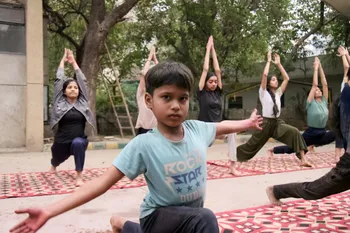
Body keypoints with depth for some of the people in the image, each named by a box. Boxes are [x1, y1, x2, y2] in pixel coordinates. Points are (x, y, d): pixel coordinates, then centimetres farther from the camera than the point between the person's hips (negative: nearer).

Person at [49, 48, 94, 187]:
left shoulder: (82, 101, -1)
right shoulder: (60, 102, -2)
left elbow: (82, 81, 1)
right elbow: (59, 80, -3)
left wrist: (73, 62, 10)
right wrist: (63, 61, 7)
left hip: (80, 141, -1)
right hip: (62, 142, 2)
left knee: (77, 143, -37)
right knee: (57, 159, 27)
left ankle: (79, 176, -27)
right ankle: (53, 165, 68)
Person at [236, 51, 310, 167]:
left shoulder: (278, 93, 14)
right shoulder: (263, 93, -2)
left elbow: (286, 78, 10)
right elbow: (264, 75, -16)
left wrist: (278, 64, 10)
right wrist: (269, 61, -5)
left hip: (277, 122, 4)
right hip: (266, 122, -4)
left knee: (294, 132, -21)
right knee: (253, 143, 6)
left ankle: (303, 160, -22)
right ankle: (234, 153, 30)